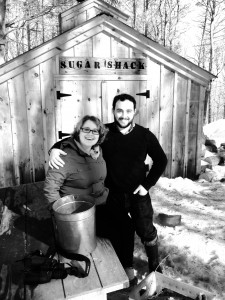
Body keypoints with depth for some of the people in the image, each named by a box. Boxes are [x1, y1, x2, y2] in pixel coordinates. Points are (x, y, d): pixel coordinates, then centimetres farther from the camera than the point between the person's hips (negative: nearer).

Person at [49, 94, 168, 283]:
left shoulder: (145, 135, -10)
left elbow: (161, 160, 0)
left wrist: (147, 184, -7)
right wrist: (56, 148, -24)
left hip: (138, 194, 0)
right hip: (114, 195, 1)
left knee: (147, 231, 11)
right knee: (121, 234, 16)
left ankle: (155, 267, 40)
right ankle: (127, 268, 42)